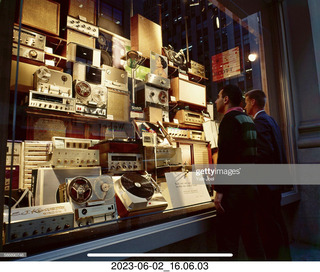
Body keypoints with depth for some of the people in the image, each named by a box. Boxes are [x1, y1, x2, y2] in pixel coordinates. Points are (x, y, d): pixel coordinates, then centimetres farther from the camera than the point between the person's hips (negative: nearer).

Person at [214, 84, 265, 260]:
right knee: (251, 236, 18)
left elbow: (225, 155, -19)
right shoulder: (248, 120, 16)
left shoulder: (230, 119, -10)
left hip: (234, 188, -9)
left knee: (227, 241, -2)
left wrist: (219, 190, -19)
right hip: (250, 186, 9)